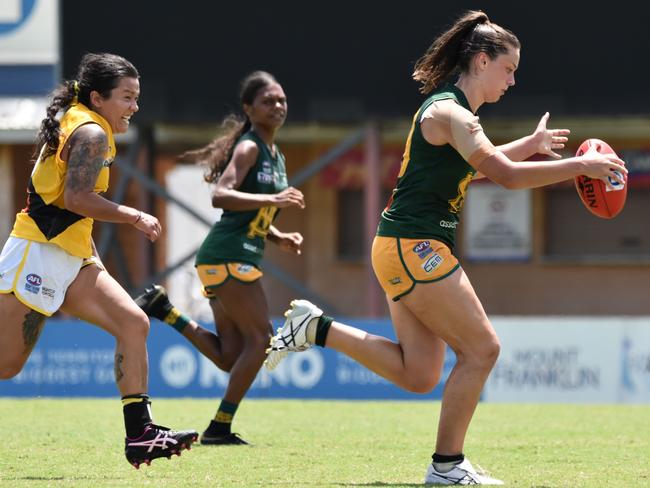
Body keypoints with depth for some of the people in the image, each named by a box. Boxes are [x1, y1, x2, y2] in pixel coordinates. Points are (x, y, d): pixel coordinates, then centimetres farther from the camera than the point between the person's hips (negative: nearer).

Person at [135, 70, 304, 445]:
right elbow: (221, 196, -24)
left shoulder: (276, 156, 18)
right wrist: (273, 199, -30)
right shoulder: (249, 147, -9)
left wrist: (279, 237, 10)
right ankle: (221, 426, -5)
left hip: (240, 256, 9)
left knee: (231, 357, 5)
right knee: (260, 337, -9)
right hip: (228, 256, -9)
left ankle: (165, 310, 9)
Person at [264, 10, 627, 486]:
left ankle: (317, 327, 12)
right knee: (481, 348, -5)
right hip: (414, 248, -10)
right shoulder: (449, 112, -15)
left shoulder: (452, 110, 16)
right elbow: (506, 174, -23)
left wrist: (533, 143, 34)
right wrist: (580, 165, -19)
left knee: (418, 374, 9)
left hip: (409, 250, 10)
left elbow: (483, 163, 37)